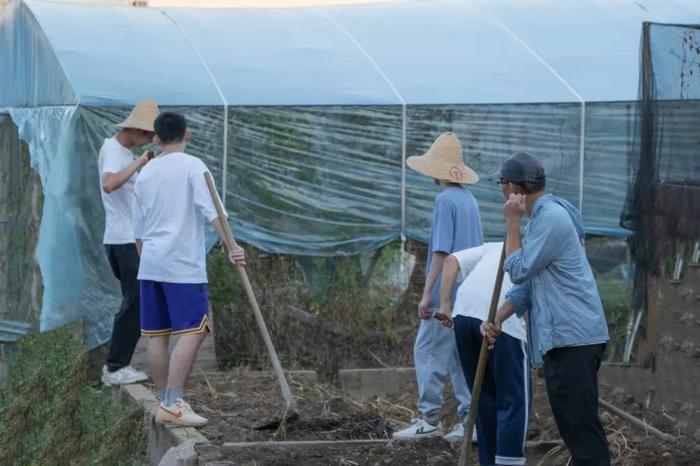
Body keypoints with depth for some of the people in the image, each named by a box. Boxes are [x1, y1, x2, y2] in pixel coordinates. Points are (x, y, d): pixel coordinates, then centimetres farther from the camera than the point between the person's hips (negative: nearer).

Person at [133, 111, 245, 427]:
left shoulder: (146, 173, 13)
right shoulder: (192, 167, -4)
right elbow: (212, 211, -17)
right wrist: (231, 247, -22)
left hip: (150, 262, 7)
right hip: (183, 263, -7)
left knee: (157, 334, 9)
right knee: (192, 332, -8)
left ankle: (165, 403, 15)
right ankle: (173, 404, -18)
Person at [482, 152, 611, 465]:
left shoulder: (551, 218, -14)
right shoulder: (543, 216, 18)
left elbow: (519, 271, -14)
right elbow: (528, 282, 18)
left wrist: (512, 222, -7)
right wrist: (497, 320, 8)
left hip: (572, 337, -10)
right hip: (563, 336, 10)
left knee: (580, 423, -12)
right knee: (572, 422, 14)